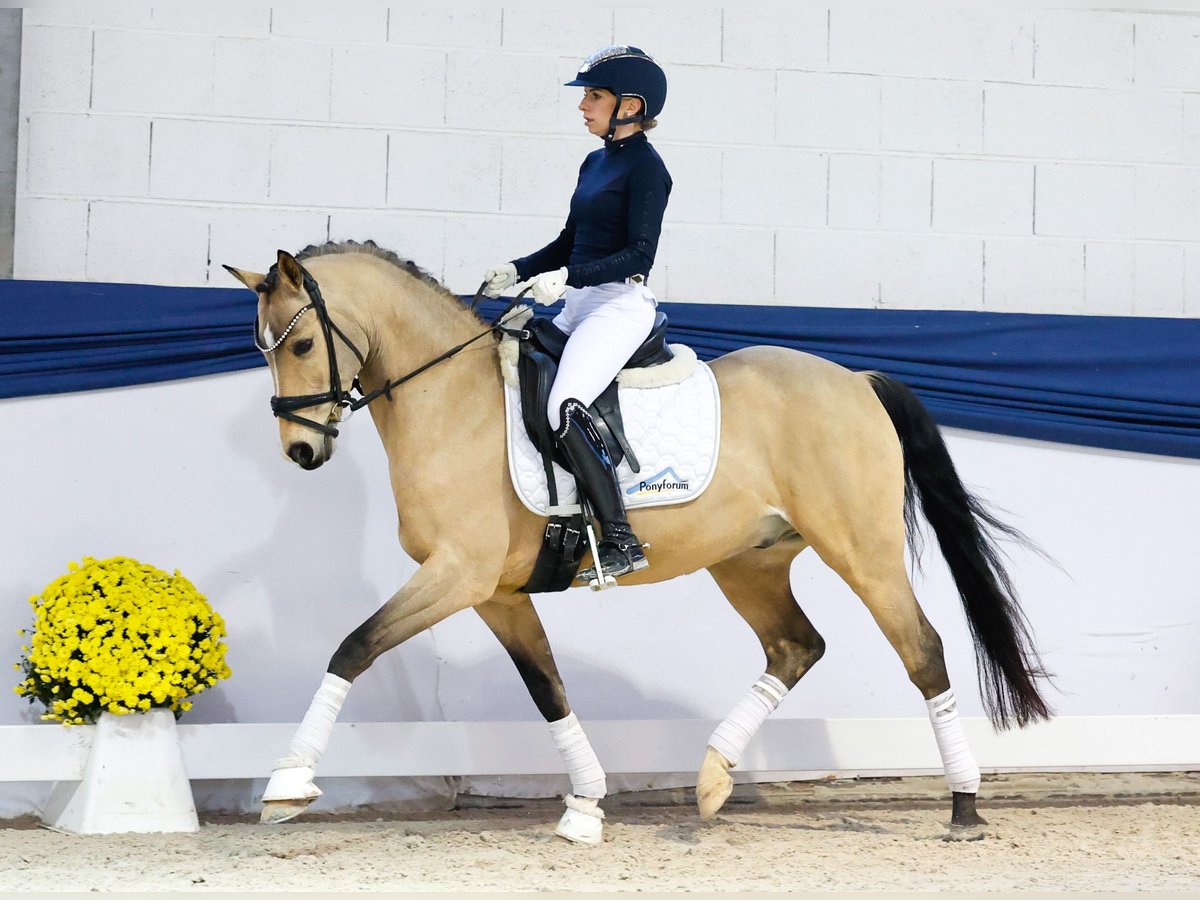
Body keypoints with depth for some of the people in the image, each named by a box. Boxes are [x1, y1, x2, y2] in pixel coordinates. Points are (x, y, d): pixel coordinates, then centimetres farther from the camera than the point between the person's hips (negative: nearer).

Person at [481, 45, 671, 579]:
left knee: (564, 407, -28)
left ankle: (620, 541, -26)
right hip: (579, 306, 10)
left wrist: (567, 277, -24)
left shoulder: (644, 167, -9)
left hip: (621, 305, -10)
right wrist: (517, 270, 10)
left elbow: (640, 254, -17)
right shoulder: (594, 163, 17)